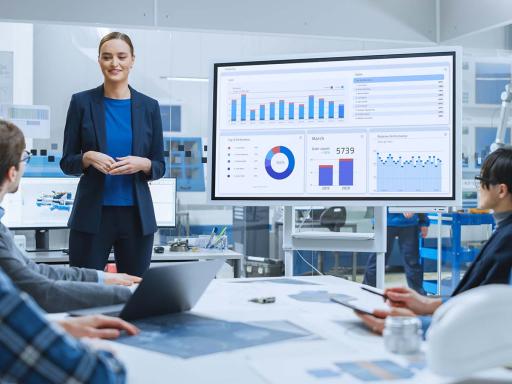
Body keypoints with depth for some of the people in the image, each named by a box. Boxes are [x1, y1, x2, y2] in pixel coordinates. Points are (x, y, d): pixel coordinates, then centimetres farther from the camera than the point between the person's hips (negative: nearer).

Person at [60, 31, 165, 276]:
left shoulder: (149, 106, 5)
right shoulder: (82, 102, 1)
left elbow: (160, 167, 8)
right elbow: (67, 162, 4)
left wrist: (142, 164, -13)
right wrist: (88, 158, -16)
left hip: (137, 215, 2)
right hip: (92, 215, -1)